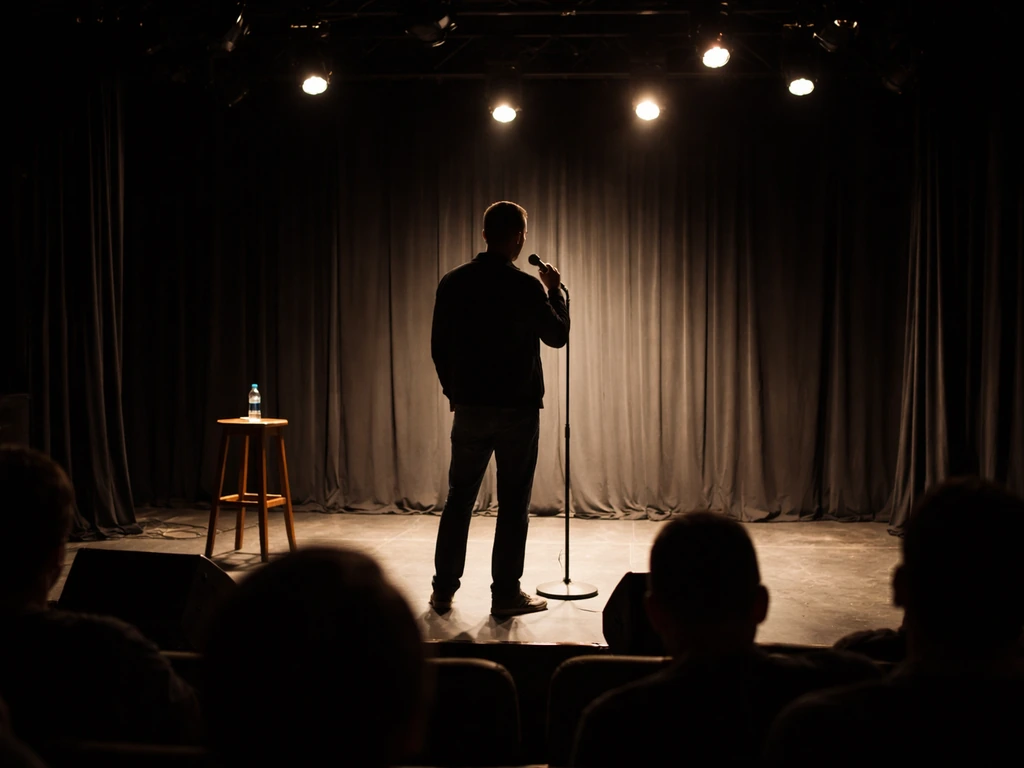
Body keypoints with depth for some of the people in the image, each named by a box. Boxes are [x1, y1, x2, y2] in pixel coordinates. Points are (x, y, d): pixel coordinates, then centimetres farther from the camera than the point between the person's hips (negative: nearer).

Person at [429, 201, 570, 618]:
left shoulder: (452, 283, 1)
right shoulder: (526, 287, -11)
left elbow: (439, 347, 5)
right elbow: (557, 336, 2)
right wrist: (555, 290, 13)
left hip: (469, 407, 4)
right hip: (517, 409, -4)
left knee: (459, 500, 12)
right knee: (513, 505, 4)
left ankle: (443, 590, 16)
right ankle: (506, 595, 8)